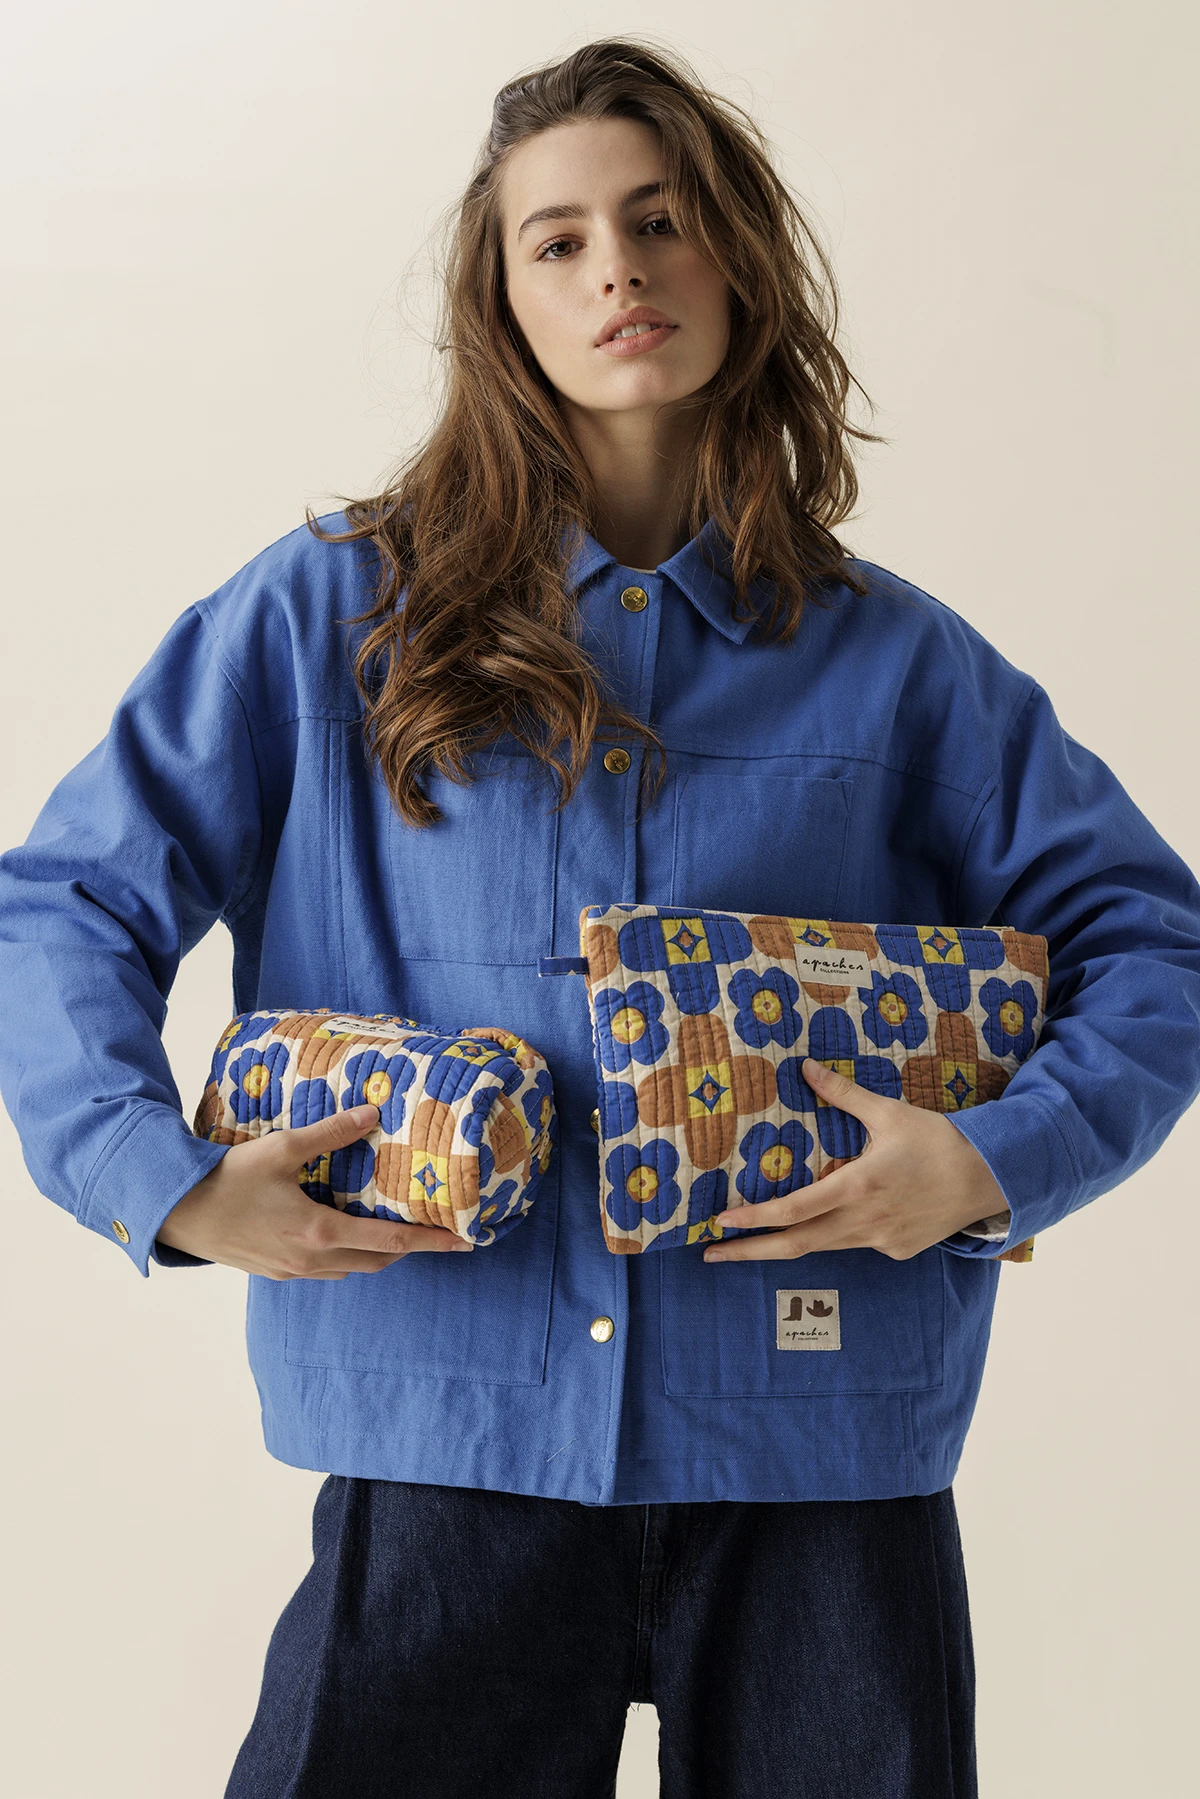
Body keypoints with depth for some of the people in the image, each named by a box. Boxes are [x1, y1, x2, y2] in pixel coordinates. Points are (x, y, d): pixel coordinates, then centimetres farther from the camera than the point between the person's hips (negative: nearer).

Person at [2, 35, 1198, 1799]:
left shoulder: (892, 662, 7)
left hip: (820, 1464, 1)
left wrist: (1002, 1158, -9)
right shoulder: (330, 615, 3)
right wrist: (164, 1178, -14)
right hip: (448, 1449, -1)